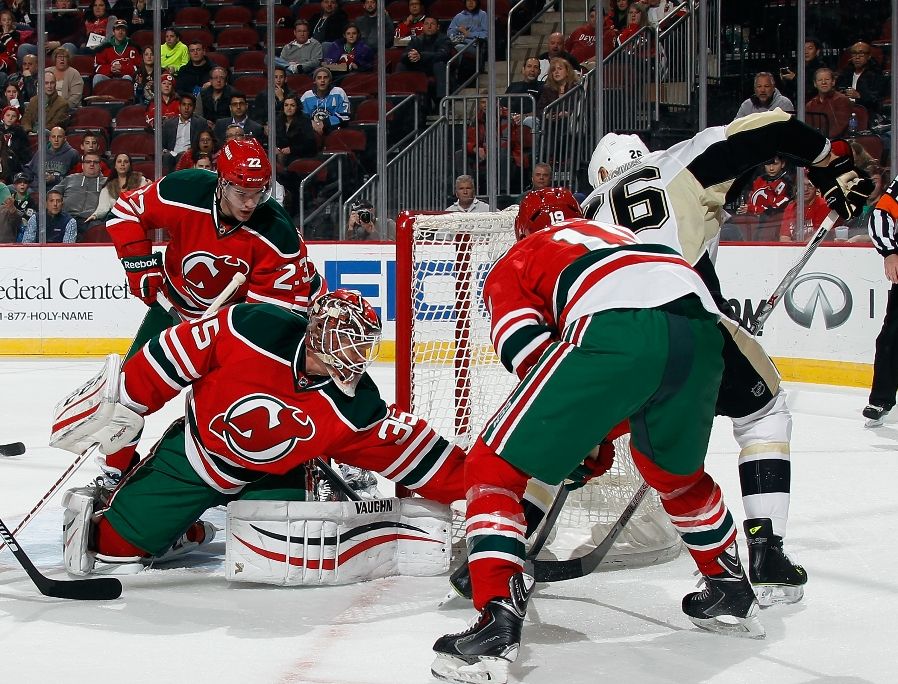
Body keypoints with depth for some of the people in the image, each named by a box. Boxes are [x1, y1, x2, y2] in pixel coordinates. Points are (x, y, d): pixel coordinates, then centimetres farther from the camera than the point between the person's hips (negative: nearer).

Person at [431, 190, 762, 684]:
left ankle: (498, 623, -6)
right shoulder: (619, 236, 44)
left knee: (496, 465, 7)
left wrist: (579, 433, 16)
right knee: (674, 469, 35)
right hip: (700, 328, 6)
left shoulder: (514, 262, 27)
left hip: (616, 332, -6)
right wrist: (604, 432, 45)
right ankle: (732, 591, 44)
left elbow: (528, 350, 7)